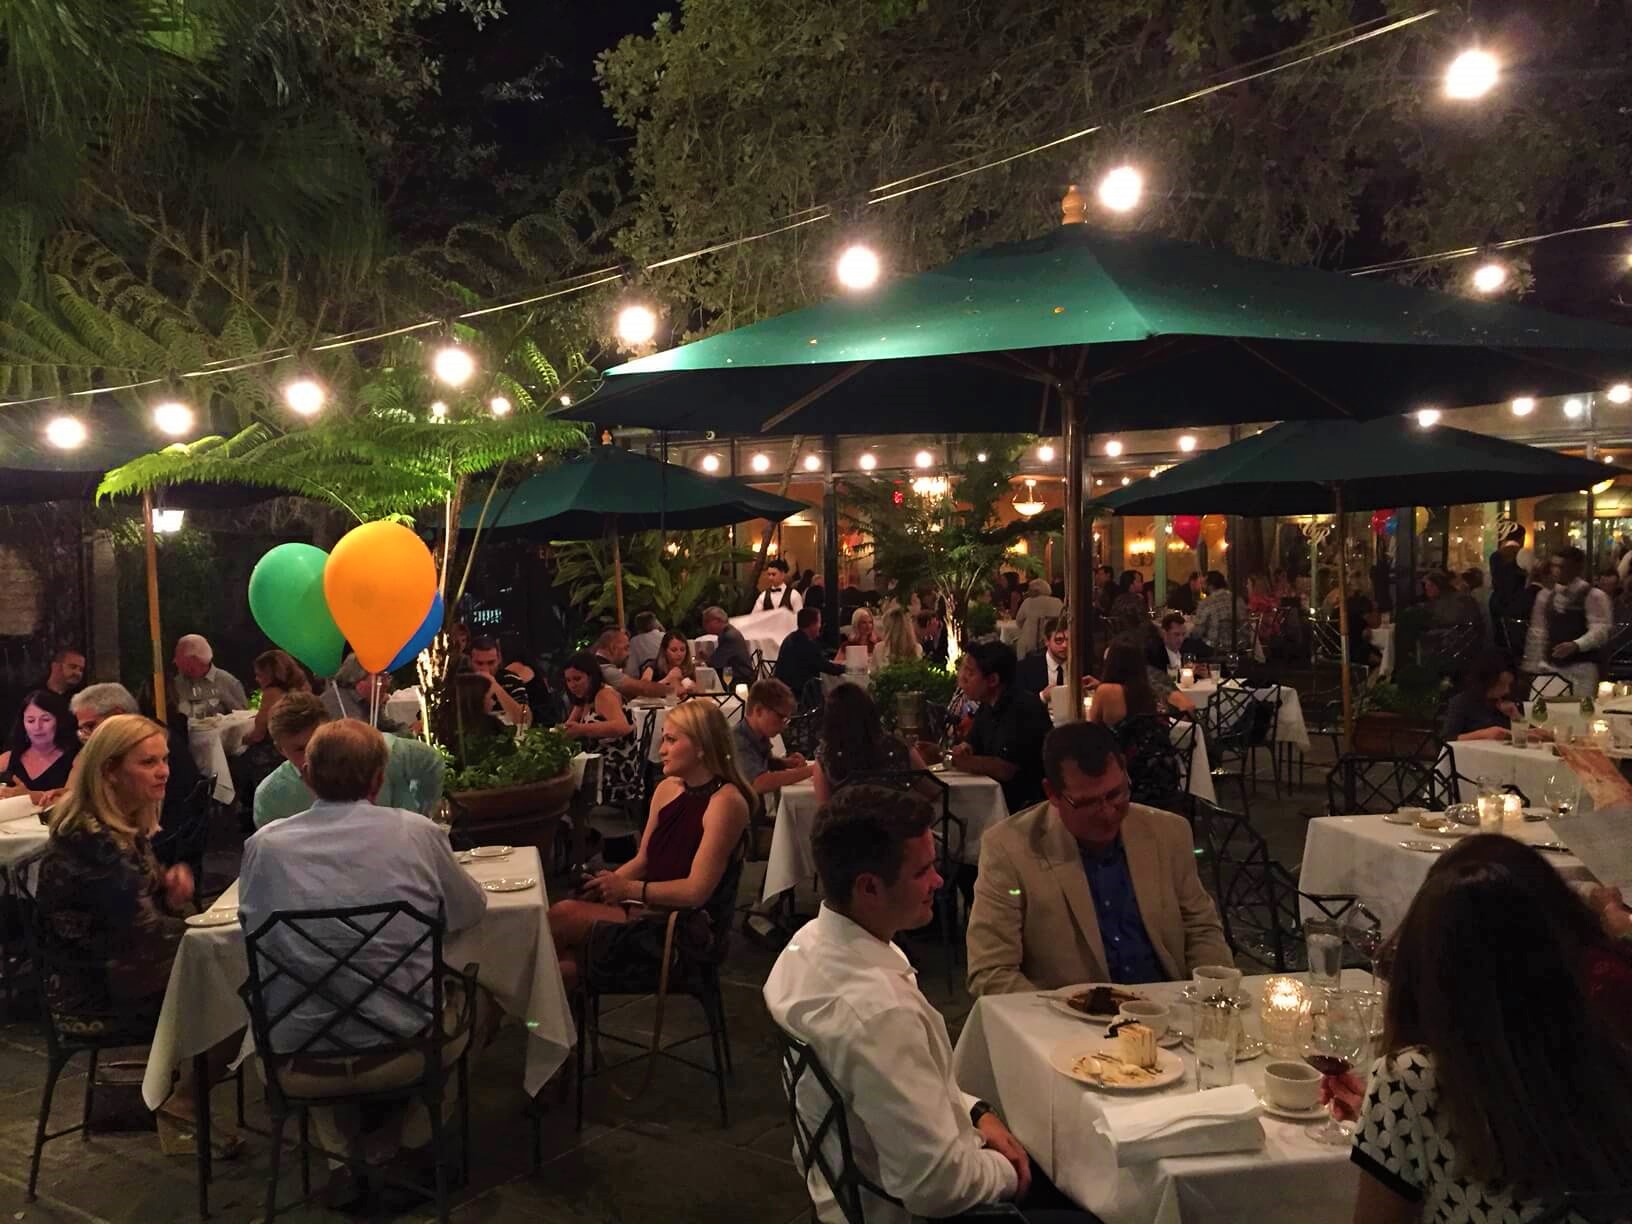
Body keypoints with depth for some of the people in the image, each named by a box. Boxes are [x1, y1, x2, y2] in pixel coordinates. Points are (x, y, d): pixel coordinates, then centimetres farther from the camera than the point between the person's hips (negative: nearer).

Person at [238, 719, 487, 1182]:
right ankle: (392, 1138, 30)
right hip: (402, 1053, -1)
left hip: (298, 1068, 2)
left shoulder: (262, 844, -6)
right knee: (464, 992, 31)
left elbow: (253, 931, 12)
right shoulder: (416, 832, -8)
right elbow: (472, 911, 9)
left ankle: (344, 1141, 31)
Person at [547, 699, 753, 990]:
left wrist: (628, 889, -14)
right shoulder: (667, 788, 8)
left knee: (562, 917, -14)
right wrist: (605, 884, -5)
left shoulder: (725, 801, -16)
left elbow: (696, 890, -19)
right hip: (650, 906, 7)